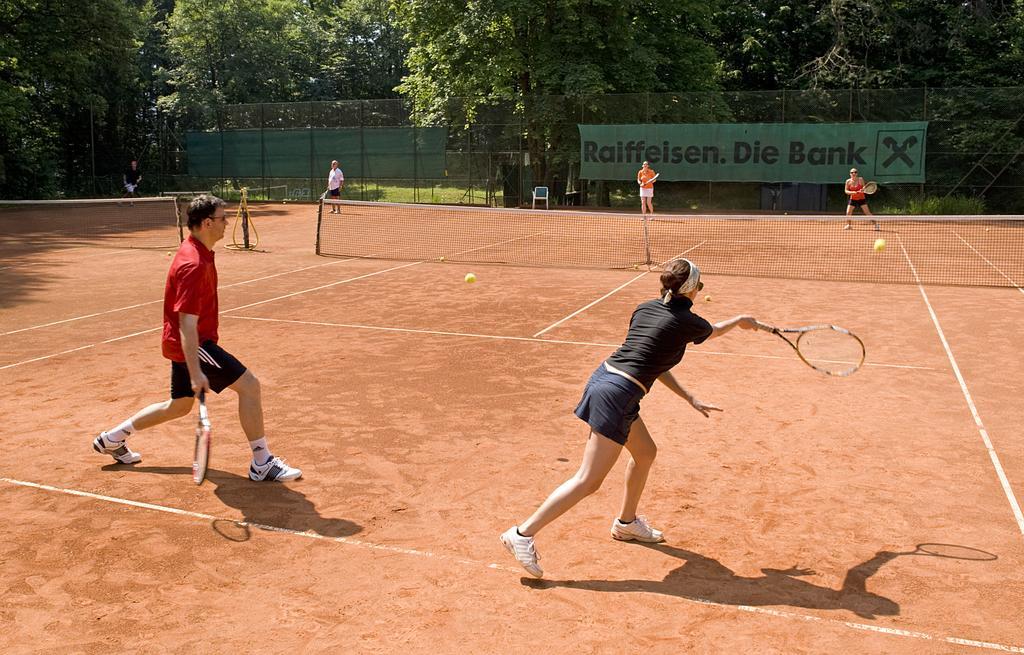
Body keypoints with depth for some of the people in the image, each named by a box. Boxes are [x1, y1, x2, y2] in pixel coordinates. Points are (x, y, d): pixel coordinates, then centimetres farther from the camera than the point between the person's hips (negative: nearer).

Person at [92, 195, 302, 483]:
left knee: (179, 406, 22)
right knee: (249, 384, -12)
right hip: (192, 345, -10)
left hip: (186, 344, 11)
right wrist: (195, 373, -34)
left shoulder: (197, 251, 7)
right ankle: (262, 463, -6)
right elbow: (187, 324, -30)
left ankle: (112, 438, 36)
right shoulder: (194, 265, -25)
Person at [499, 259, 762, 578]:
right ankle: (523, 533, -7)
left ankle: (626, 522, 42)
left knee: (645, 452, 27)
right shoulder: (686, 322, -6)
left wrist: (690, 399, 23)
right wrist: (741, 321, 41)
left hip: (602, 376, 9)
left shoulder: (644, 308, 13)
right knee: (588, 481, -5)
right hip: (619, 394, -9)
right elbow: (715, 331, 18)